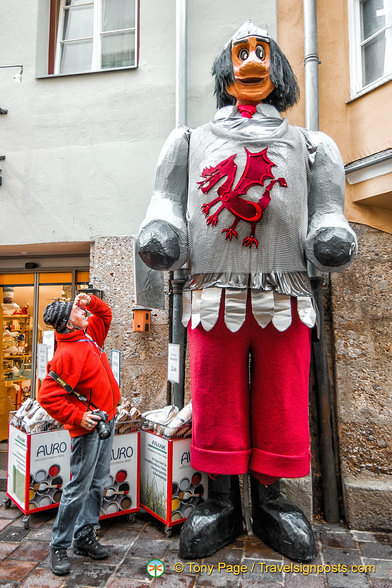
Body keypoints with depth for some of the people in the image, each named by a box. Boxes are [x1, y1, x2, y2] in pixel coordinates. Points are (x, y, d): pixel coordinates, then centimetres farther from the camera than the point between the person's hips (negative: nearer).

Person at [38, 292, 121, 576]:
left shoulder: (91, 336, 6)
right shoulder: (66, 354, -20)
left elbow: (105, 314, 23)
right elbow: (48, 396, -22)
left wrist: (91, 300, 4)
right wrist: (77, 417, -20)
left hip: (107, 420, 9)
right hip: (89, 427, -8)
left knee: (98, 482, 17)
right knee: (78, 488, 3)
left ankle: (85, 536, 32)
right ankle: (59, 547, 21)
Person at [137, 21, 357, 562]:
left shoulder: (308, 145, 20)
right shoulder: (193, 141, 21)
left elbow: (326, 212, 11)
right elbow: (168, 199, 11)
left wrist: (331, 236, -11)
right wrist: (160, 229, -11)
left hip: (285, 304, 1)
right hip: (215, 302, 0)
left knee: (282, 410, 6)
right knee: (216, 409, 4)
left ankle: (271, 502, 25)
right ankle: (221, 506, 22)